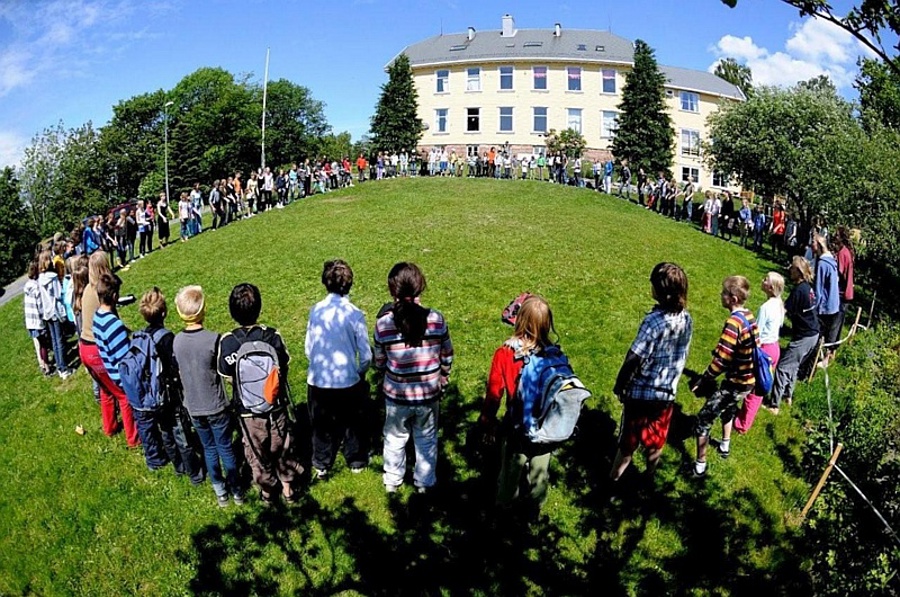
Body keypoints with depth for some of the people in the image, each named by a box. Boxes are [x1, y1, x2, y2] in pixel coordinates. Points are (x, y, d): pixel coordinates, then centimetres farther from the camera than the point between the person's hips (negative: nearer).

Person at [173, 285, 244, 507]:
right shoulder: (213, 339, -22)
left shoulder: (176, 341, -8)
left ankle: (220, 492, 31)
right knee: (225, 448, 13)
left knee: (209, 449, 19)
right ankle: (236, 490, 28)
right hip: (216, 406, -3)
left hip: (193, 407, 4)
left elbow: (179, 372, 4)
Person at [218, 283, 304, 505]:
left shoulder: (227, 342, -18)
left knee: (257, 452, 20)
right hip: (276, 406, 0)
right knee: (283, 447, 20)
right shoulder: (272, 336, -19)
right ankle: (288, 487, 35)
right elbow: (283, 372, -9)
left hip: (247, 410, 1)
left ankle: (267, 491, 37)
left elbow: (228, 378, -8)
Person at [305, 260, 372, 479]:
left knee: (322, 424, 21)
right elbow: (365, 355, -11)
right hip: (348, 381, -2)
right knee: (352, 423, 20)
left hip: (318, 381, 2)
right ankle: (356, 462, 37)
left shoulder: (315, 311, -8)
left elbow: (308, 349, 0)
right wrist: (360, 373, 9)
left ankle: (321, 465, 36)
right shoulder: (355, 314, -16)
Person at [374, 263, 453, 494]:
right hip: (429, 393, 0)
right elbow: (447, 356, -4)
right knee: (426, 440, 22)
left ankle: (392, 481, 41)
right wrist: (443, 378, 16)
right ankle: (425, 482, 39)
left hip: (396, 395, 0)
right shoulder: (436, 319, -17)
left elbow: (379, 361, -4)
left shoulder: (383, 323, -18)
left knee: (395, 438, 23)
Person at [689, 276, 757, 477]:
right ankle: (725, 446, 51)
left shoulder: (733, 322, -25)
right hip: (749, 379, 9)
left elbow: (721, 359, -27)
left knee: (703, 420, -2)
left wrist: (703, 380, -16)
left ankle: (700, 466, 4)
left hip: (736, 382, -9)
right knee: (728, 407, 34)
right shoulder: (749, 316, 1)